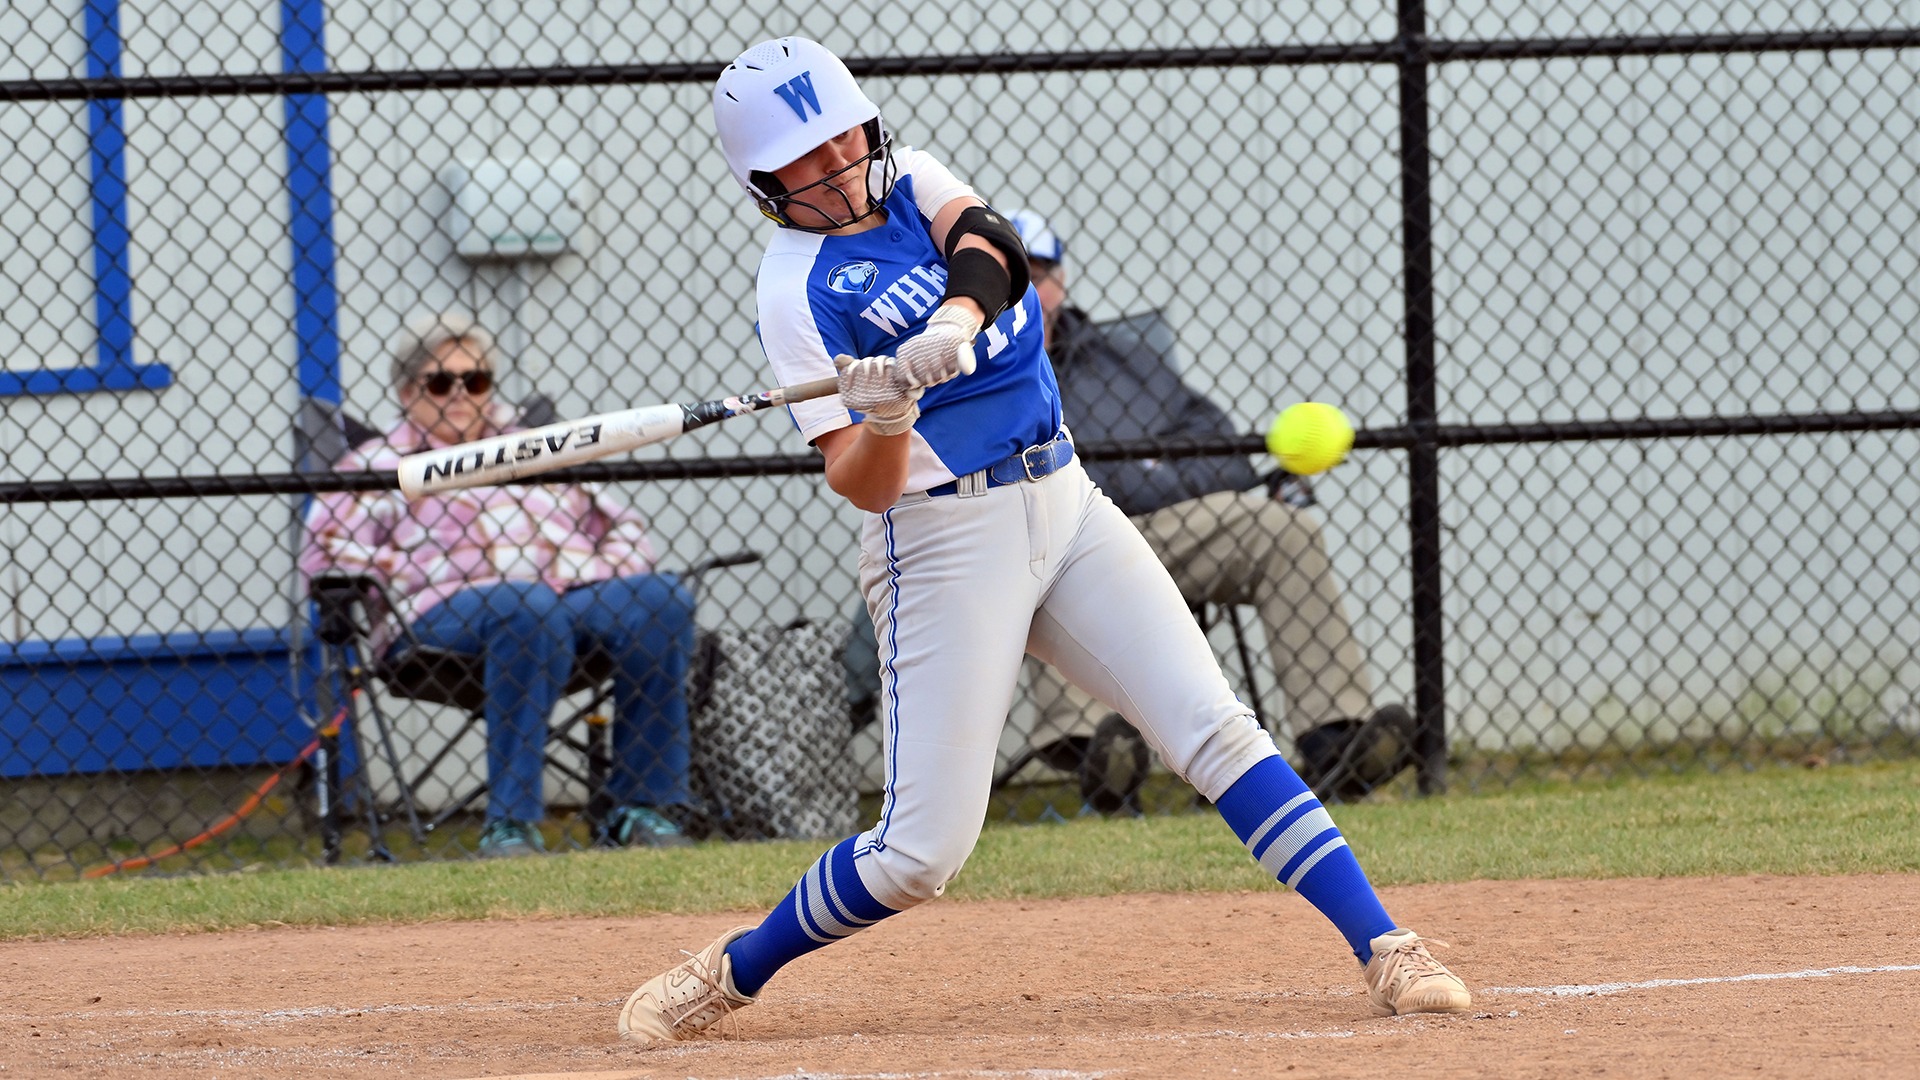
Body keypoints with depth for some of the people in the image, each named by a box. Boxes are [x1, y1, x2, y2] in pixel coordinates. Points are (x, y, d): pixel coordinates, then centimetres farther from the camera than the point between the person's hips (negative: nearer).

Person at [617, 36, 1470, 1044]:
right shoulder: (799, 287, -9)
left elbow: (985, 246, -16)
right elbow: (860, 484, -15)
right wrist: (883, 420, -37)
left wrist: (954, 325, -37)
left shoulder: (910, 179, 7)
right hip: (943, 541, -5)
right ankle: (731, 974, 13)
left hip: (1065, 507, 5)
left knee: (1216, 729, -8)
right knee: (923, 849, -7)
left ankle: (1384, 950, -11)